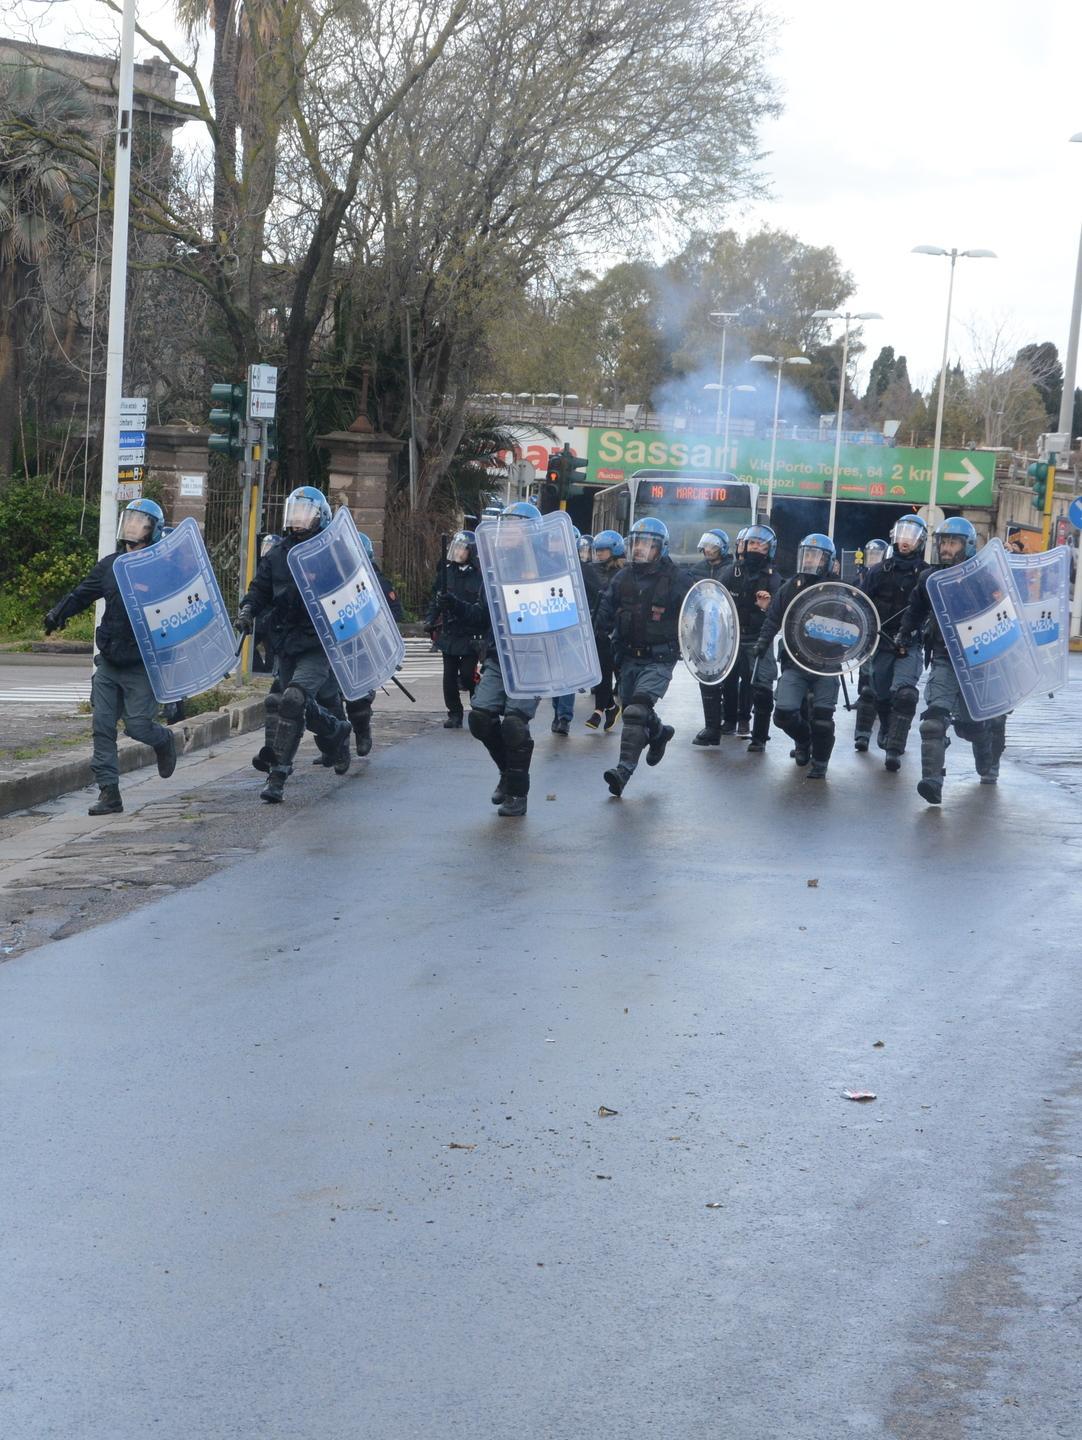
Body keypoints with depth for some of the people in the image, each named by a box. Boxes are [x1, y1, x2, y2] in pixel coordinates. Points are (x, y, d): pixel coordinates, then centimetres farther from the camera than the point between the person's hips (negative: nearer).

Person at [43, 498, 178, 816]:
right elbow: (82, 593, 12)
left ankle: (164, 742, 30)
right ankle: (109, 792, 6)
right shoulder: (110, 564, 8)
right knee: (102, 727, 1)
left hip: (143, 665, -5)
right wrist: (59, 612, -4)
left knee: (137, 725, -6)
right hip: (109, 662, 5)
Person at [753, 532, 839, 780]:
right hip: (794, 663, 2)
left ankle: (819, 763, 14)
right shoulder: (788, 589, 6)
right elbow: (772, 619, 5)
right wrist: (763, 642, -9)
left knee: (822, 717, -5)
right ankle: (803, 740, 24)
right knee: (784, 713, -9)